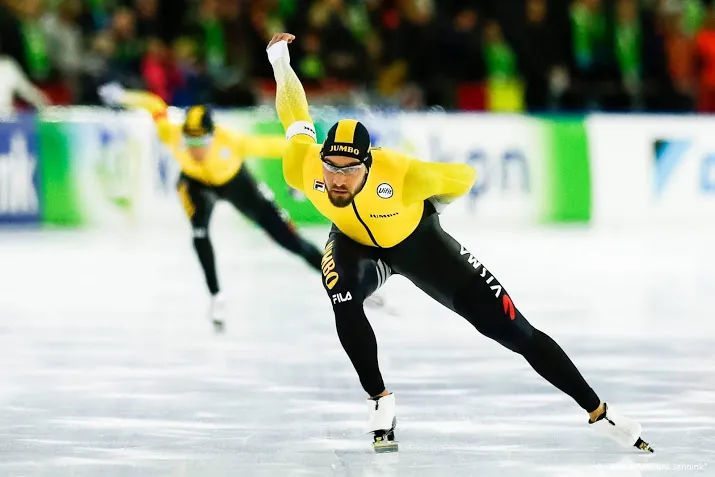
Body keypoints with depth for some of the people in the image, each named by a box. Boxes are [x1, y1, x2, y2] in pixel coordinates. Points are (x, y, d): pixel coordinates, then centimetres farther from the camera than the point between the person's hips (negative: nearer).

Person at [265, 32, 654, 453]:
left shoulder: (402, 175, -41)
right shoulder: (301, 169, -32)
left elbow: (464, 178, -21)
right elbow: (296, 115, -12)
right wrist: (279, 59, 5)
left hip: (419, 243, -2)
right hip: (355, 244, 2)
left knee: (514, 330, -2)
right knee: (345, 302, -33)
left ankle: (600, 413, 11)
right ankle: (380, 403, -10)